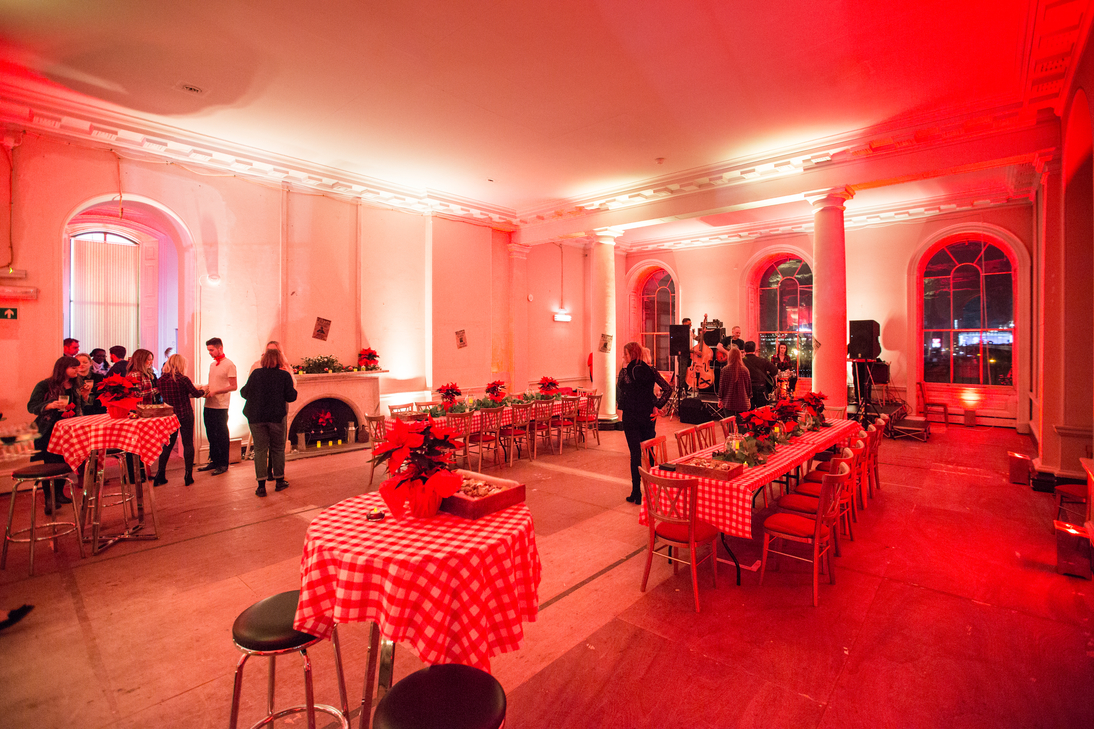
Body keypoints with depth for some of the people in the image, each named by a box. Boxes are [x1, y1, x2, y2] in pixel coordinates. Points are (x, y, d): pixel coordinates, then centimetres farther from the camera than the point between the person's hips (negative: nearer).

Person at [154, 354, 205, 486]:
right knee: (188, 444, 5)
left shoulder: (161, 380, -1)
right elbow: (196, 394, -6)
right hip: (185, 415, -4)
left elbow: (163, 396, 13)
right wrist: (202, 391, 16)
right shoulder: (183, 379, -15)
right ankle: (188, 476, 8)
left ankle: (160, 475, 14)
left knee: (168, 445, 15)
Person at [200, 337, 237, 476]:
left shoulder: (229, 365, -9)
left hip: (220, 407, -7)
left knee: (222, 436, 1)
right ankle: (214, 461, 24)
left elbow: (233, 387, -12)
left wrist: (215, 392, -19)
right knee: (211, 435, 13)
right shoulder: (212, 365, 16)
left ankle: (223, 464, 10)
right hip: (208, 406, 7)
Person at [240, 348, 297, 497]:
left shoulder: (256, 374, -1)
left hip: (256, 417, 1)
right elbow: (291, 397, -7)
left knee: (260, 449, 6)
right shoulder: (284, 375, -5)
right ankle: (279, 481, 23)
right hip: (276, 416, -1)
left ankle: (261, 486, 6)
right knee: (277, 448, 13)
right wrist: (293, 391, 13)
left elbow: (245, 393, 3)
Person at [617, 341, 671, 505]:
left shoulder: (624, 371, -9)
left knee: (635, 455, 3)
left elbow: (618, 395, -6)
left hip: (631, 417, -3)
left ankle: (636, 495, 7)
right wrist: (657, 406, -4)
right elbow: (667, 389, -5)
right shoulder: (651, 371, 1)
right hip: (648, 416, 3)